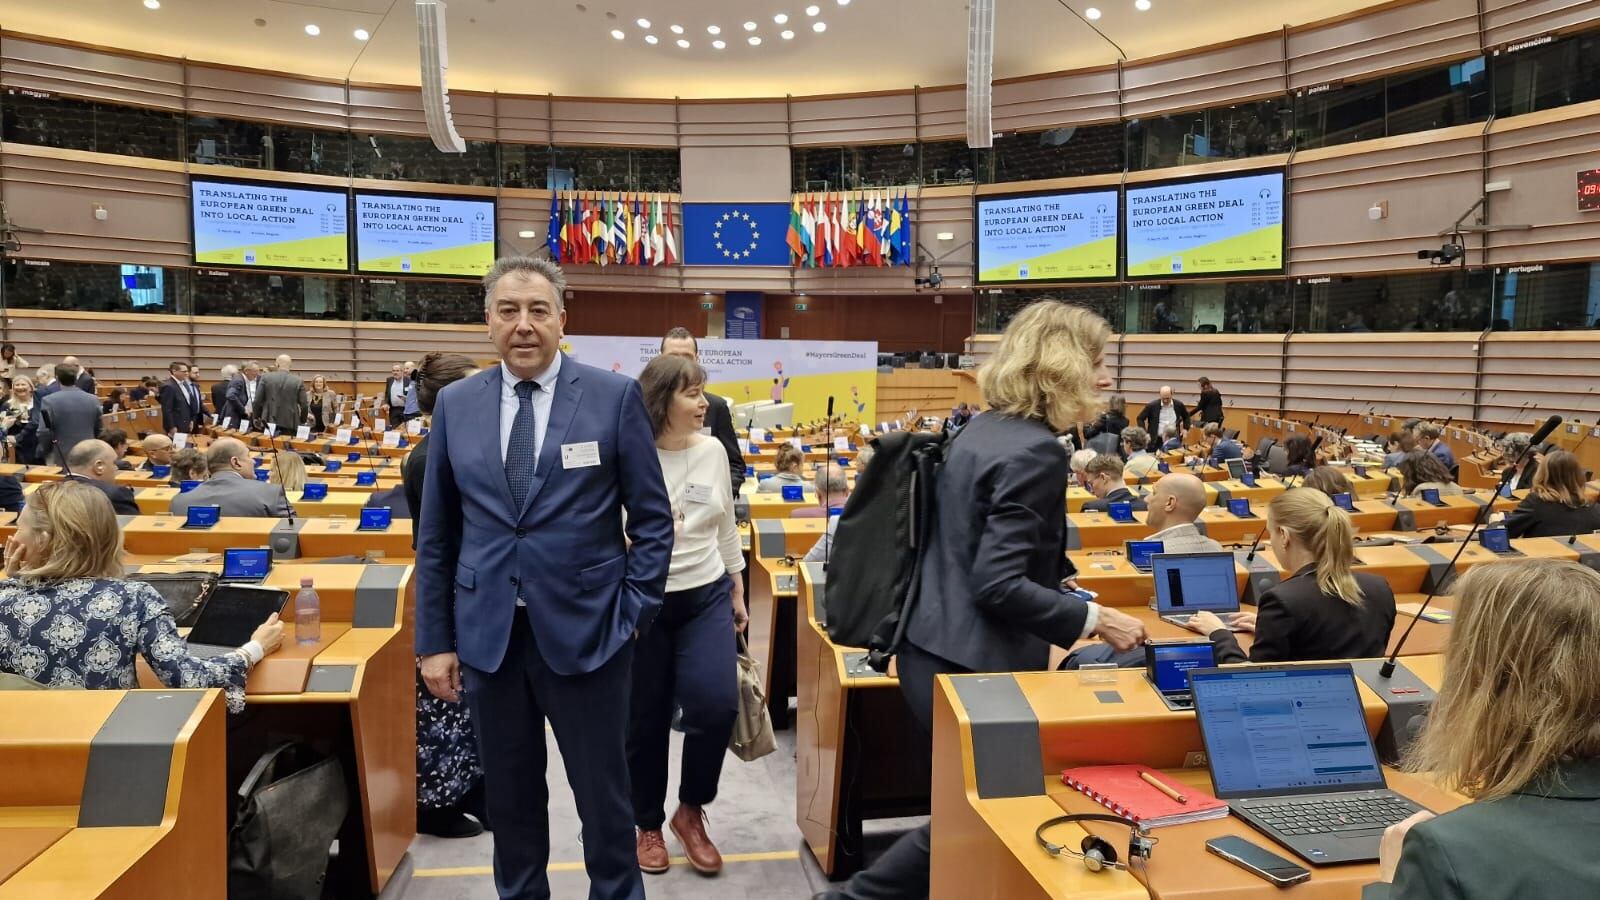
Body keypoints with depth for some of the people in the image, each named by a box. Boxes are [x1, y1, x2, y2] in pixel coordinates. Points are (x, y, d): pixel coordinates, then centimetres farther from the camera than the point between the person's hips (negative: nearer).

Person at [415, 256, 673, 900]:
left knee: (603, 793, 10)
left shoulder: (615, 396, -5)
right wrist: (435, 640, 5)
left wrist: (634, 615, -7)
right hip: (488, 634, 3)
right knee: (509, 796, 17)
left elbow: (652, 518, -2)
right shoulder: (455, 404, 4)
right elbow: (436, 535, 7)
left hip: (585, 631, -3)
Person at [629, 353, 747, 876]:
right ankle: (648, 825, 32)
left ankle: (690, 811, 17)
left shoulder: (713, 450, 1)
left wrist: (738, 592, 14)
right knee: (645, 720, 8)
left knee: (717, 704, -10)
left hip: (707, 595, 3)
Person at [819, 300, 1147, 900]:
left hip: (931, 647, 10)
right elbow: (998, 585, -25)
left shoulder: (983, 430, 10)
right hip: (973, 665, -10)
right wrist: (1094, 619, -16)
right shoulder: (1035, 452, -20)